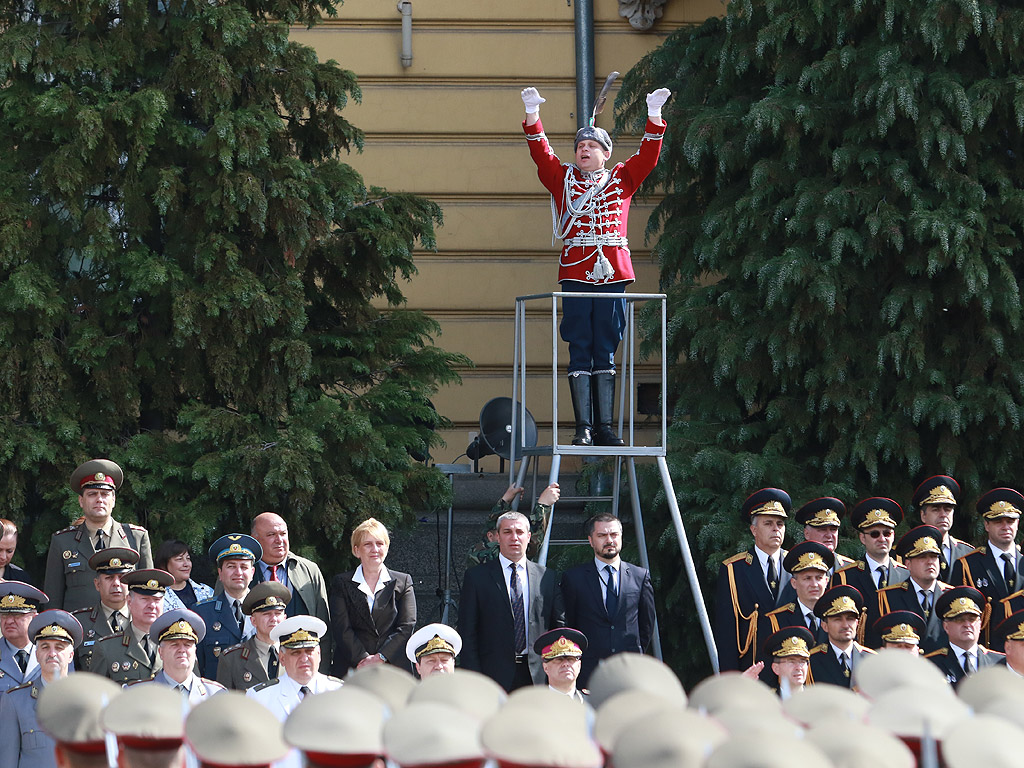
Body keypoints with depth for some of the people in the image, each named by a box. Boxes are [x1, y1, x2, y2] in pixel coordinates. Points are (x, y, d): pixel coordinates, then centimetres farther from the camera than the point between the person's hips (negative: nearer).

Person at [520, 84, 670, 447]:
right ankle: (583, 427, -4)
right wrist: (532, 113, -8)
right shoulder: (563, 179, 13)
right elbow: (540, 153, 3)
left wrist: (654, 116, -1)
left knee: (606, 349, 3)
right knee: (579, 350, -3)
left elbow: (647, 155, 9)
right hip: (575, 274, -1)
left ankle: (605, 426, 5)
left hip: (612, 273, 1)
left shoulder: (621, 180, 16)